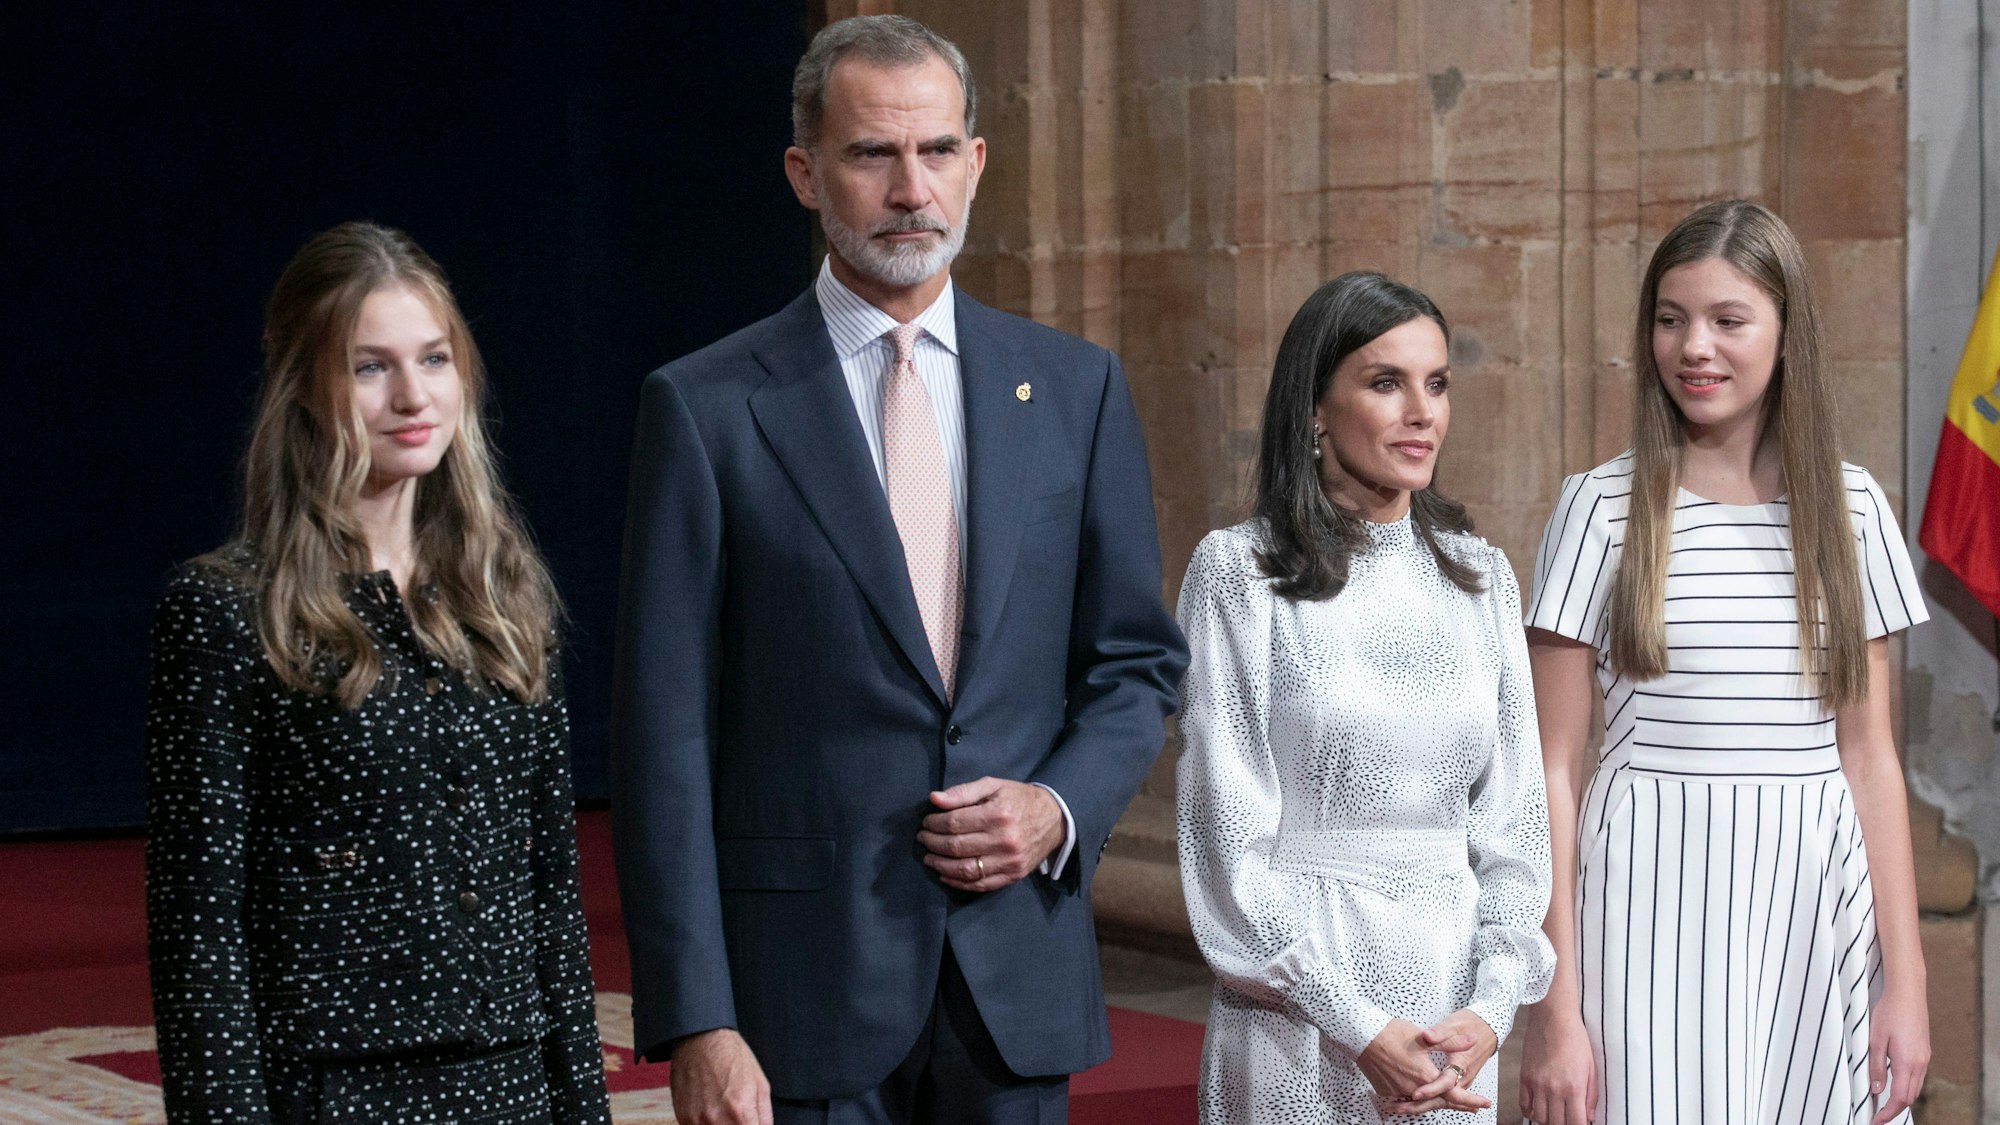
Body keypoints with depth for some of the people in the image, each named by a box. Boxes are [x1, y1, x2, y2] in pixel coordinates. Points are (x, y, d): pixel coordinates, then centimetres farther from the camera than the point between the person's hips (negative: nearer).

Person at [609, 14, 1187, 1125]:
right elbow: (664, 733, -6)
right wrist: (693, 1023, -11)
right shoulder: (706, 408, -3)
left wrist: (1063, 807, -6)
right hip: (804, 985, -3)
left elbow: (1138, 661, 14)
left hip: (1020, 978, 3)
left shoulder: (1073, 388, 8)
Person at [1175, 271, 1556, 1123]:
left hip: (1458, 1012, 4)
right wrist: (1359, 1028, -14)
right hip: (1299, 1016, -4)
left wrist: (1492, 1007, -6)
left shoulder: (1480, 575, 8)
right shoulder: (1237, 573, -5)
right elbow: (1228, 835, -9)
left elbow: (1513, 815, 8)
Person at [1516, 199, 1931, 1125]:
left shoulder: (1850, 509, 7)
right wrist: (1555, 1008, -7)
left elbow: (1870, 758, 9)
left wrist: (1905, 983, 3)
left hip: (1815, 909, 3)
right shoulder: (1601, 509, -2)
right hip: (1653, 906, -3)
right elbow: (1555, 770, -2)